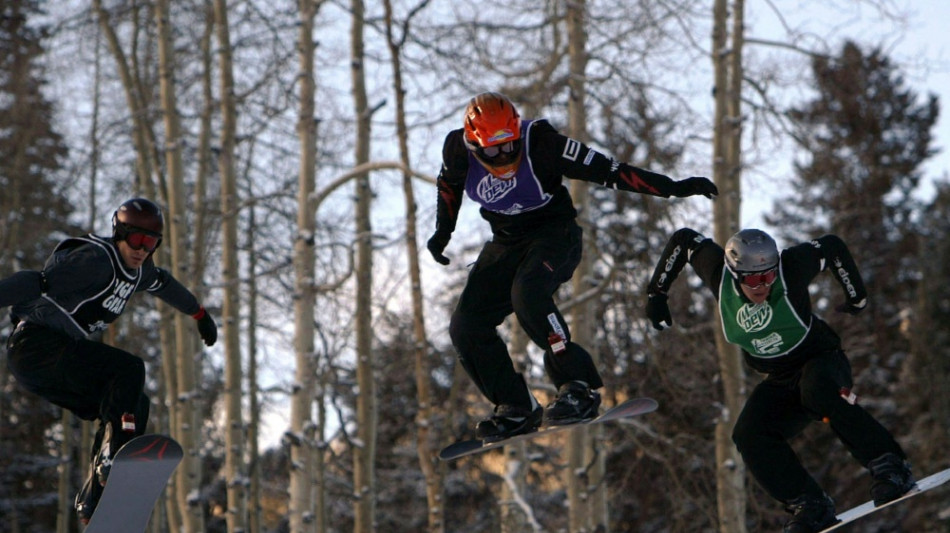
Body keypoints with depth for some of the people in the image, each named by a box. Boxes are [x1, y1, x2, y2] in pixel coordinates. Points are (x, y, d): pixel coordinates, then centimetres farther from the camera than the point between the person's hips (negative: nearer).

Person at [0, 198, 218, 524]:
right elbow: (39, 282, -27)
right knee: (129, 370, -23)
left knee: (135, 404, 3)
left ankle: (93, 501, 2)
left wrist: (200, 314, 49)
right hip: (37, 345, -10)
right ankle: (115, 457, -32)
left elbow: (163, 283, 35)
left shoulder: (137, 269, 12)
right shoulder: (96, 260, -17)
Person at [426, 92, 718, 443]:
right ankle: (516, 409, 7)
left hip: (554, 233, -5)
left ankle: (579, 388, -26)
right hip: (507, 242, 5)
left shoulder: (539, 143, -26)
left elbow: (607, 171, -23)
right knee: (466, 327, -7)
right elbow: (448, 184, 11)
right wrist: (442, 232, 6)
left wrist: (673, 188, -26)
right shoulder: (459, 149, -15)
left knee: (528, 294, -35)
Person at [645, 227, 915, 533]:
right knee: (750, 436, -19)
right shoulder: (719, 274, -16)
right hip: (781, 381, 4)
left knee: (818, 392, -38)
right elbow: (683, 239, -1)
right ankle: (810, 507, -14)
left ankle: (889, 467, -32)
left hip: (822, 360, -4)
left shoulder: (790, 267, -25)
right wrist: (656, 294, 5)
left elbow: (831, 246, -9)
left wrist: (857, 297, 1)